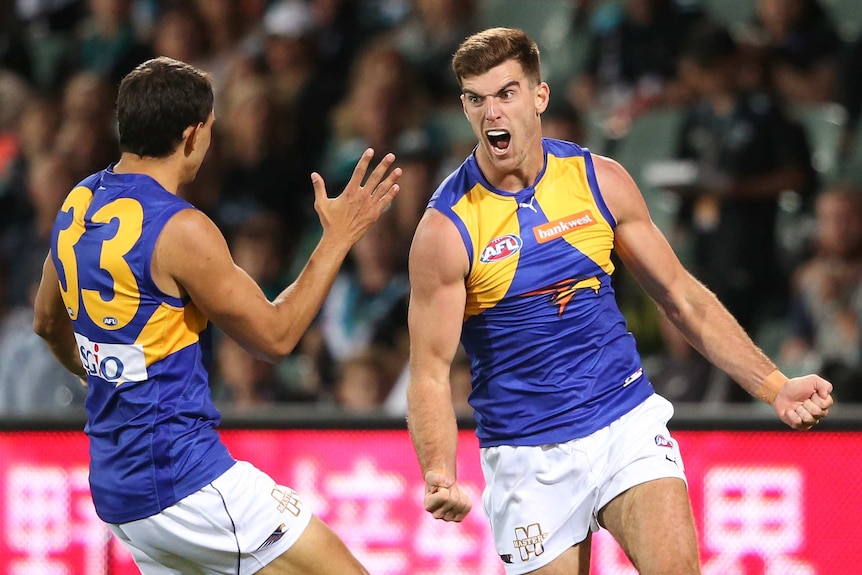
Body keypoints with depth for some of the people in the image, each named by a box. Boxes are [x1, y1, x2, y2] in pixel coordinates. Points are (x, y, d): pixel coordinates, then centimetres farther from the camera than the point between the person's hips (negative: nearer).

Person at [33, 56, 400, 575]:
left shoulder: (78, 206, 8)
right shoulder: (180, 230, -17)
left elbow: (49, 324, 24)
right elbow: (274, 336, -9)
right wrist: (338, 238, -2)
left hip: (116, 484, 9)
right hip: (186, 479, -9)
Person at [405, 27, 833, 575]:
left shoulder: (600, 180, -1)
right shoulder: (447, 227, -10)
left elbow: (683, 298, 9)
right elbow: (431, 371, -10)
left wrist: (775, 387, 2)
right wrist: (439, 477, -28)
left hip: (628, 423, 1)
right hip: (528, 458, -1)